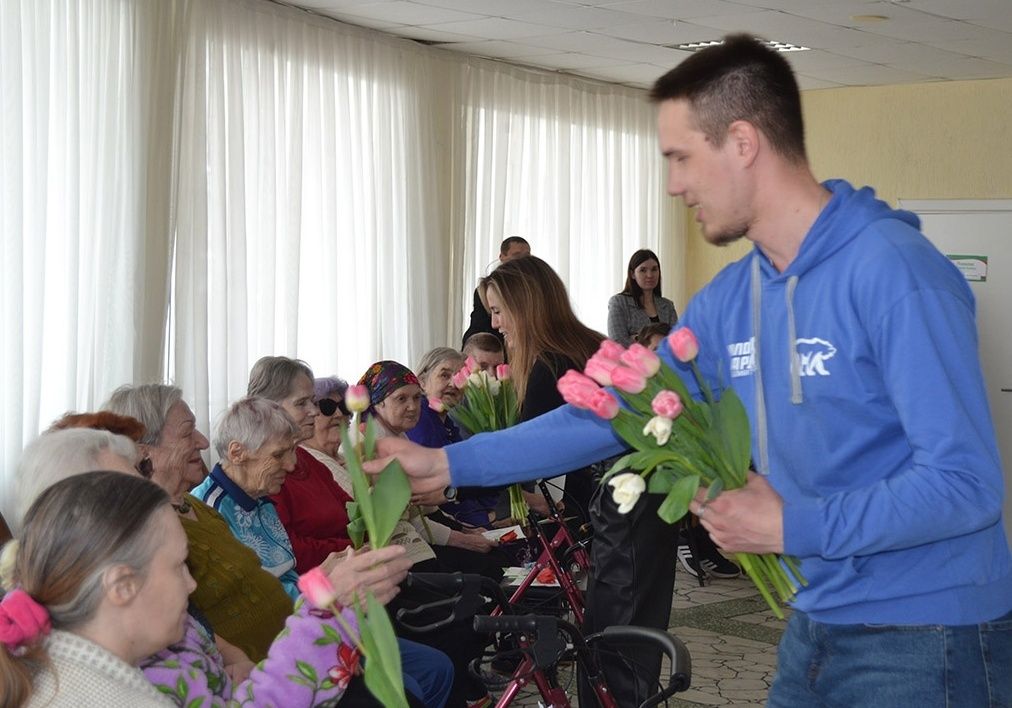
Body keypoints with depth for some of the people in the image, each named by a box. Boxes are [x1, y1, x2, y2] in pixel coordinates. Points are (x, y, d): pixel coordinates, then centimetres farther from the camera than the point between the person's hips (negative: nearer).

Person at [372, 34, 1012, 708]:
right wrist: (452, 464, 6)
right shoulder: (729, 300, 4)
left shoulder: (895, 273, -20)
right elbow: (615, 412, 9)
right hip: (820, 627, 7)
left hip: (924, 638, -7)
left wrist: (791, 527, -19)